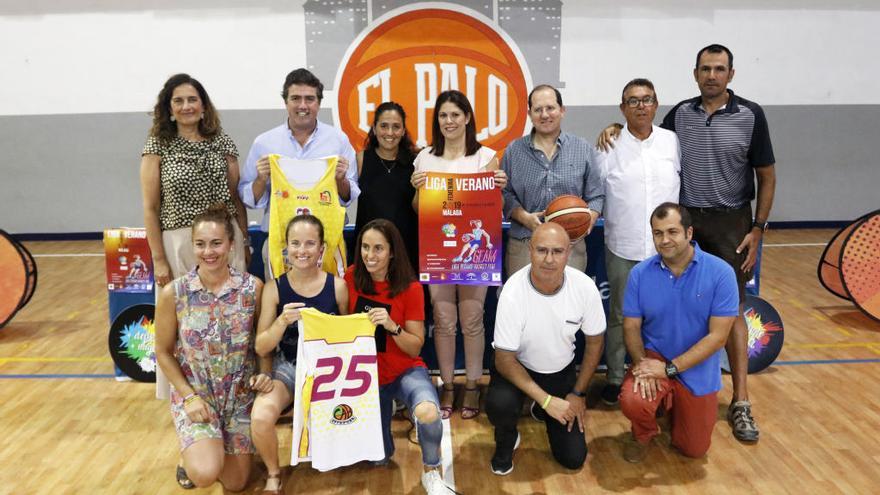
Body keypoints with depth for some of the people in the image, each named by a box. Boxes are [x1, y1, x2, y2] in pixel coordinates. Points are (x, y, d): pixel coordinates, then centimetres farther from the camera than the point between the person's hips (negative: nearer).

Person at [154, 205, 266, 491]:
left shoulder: (253, 287, -12)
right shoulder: (173, 293, -14)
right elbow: (163, 352, -3)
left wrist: (264, 373, -15)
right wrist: (188, 396, -10)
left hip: (240, 395, 2)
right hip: (193, 394, -1)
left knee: (235, 484, 7)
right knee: (205, 474, -22)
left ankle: (204, 449, 41)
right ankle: (192, 454, 17)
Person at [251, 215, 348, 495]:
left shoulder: (337, 286, -7)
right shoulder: (274, 289, -6)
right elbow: (261, 348, -6)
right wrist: (282, 321, -24)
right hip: (287, 366, 0)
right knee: (260, 418, -27)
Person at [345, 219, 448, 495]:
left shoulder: (410, 288, -16)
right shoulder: (352, 277, -9)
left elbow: (415, 348, -13)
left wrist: (392, 326, -30)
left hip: (405, 371, -3)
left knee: (428, 412, -36)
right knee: (379, 457, 8)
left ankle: (431, 473, -6)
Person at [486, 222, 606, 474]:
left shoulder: (585, 287, -22)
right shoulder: (513, 292, -30)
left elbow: (594, 342, -4)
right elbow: (505, 359, -22)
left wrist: (578, 393, -3)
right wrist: (546, 400, -28)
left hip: (562, 370, 3)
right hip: (517, 367, -2)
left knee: (573, 457, 0)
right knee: (499, 404, -35)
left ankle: (545, 415, 31)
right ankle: (506, 440, 2)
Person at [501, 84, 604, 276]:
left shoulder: (583, 149, 8)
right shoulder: (514, 151, 7)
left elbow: (595, 196, 9)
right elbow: (505, 194, 5)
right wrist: (524, 217, -11)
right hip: (523, 246, 0)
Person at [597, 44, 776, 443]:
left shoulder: (750, 115, -3)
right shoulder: (680, 114, 4)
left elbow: (766, 176, 0)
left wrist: (758, 229, -5)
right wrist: (618, 129, -1)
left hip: (730, 223, -2)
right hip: (684, 219, 2)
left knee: (731, 309, -1)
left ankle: (740, 402, 5)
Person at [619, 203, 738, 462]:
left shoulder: (720, 272, -17)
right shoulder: (640, 273, -11)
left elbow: (718, 335, -18)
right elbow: (631, 326, -4)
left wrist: (669, 368, -23)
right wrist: (641, 361, -25)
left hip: (698, 371, 0)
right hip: (654, 357, 0)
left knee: (694, 450, 11)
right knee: (632, 401, -31)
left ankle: (674, 403, 43)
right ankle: (643, 433, 7)